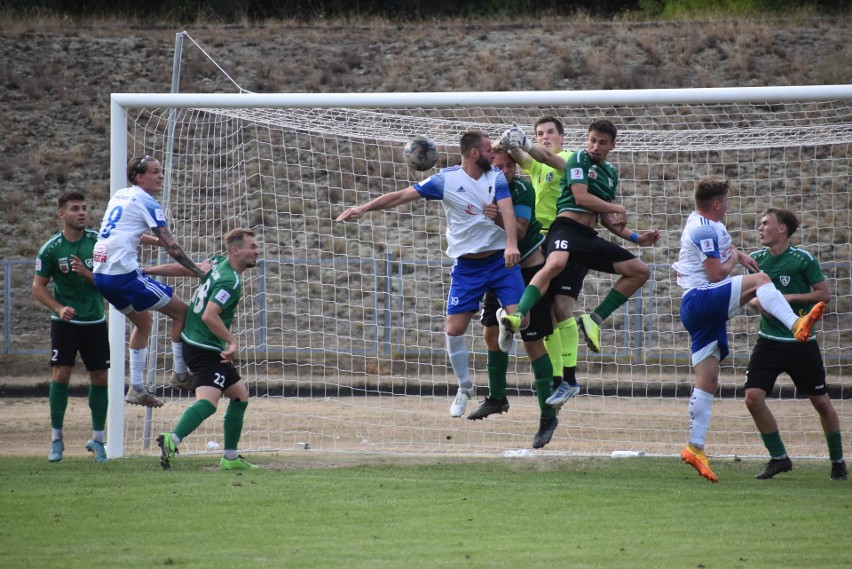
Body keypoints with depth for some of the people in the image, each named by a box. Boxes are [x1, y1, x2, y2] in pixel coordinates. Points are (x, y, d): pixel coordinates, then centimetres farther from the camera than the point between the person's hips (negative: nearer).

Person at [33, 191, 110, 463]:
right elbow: (38, 287, 0)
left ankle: (97, 440, 16)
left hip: (95, 320, 2)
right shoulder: (51, 249, -6)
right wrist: (59, 308, -15)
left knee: (99, 378, 3)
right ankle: (56, 438, 0)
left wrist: (86, 273, -20)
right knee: (60, 374, -11)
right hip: (65, 321, -2)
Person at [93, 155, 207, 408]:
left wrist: (156, 240, 29)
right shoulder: (147, 203, -7)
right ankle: (180, 374, 6)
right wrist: (199, 272, 0)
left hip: (101, 274, 9)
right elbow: (172, 247, -9)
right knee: (182, 311, 1)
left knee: (143, 321, 27)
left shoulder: (120, 196, 18)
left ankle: (137, 388, 24)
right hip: (124, 274, -9)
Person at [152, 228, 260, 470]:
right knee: (208, 400, -28)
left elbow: (182, 268, 14)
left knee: (240, 394, 19)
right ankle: (173, 439, -46)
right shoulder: (231, 282, -19)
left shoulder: (218, 263, 8)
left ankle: (231, 458, 20)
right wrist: (232, 341, -26)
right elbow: (209, 316, -28)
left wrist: (145, 271, 19)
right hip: (205, 348, -11)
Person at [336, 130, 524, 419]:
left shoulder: (496, 177, 1)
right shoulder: (446, 179, -3)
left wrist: (511, 244, -31)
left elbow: (507, 209, -13)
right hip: (466, 265, 0)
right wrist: (365, 208, -8)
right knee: (454, 328, -4)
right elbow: (402, 195, -1)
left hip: (501, 260, 0)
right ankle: (464, 387, 16)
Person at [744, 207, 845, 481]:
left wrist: (790, 297, -18)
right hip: (768, 342, 4)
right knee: (753, 397, -10)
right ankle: (778, 458, 5)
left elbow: (824, 294, -7)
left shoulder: (803, 259, -11)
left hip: (801, 342, -4)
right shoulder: (756, 259, 2)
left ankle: (837, 461, 24)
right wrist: (756, 301, -10)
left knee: (821, 401, 5)